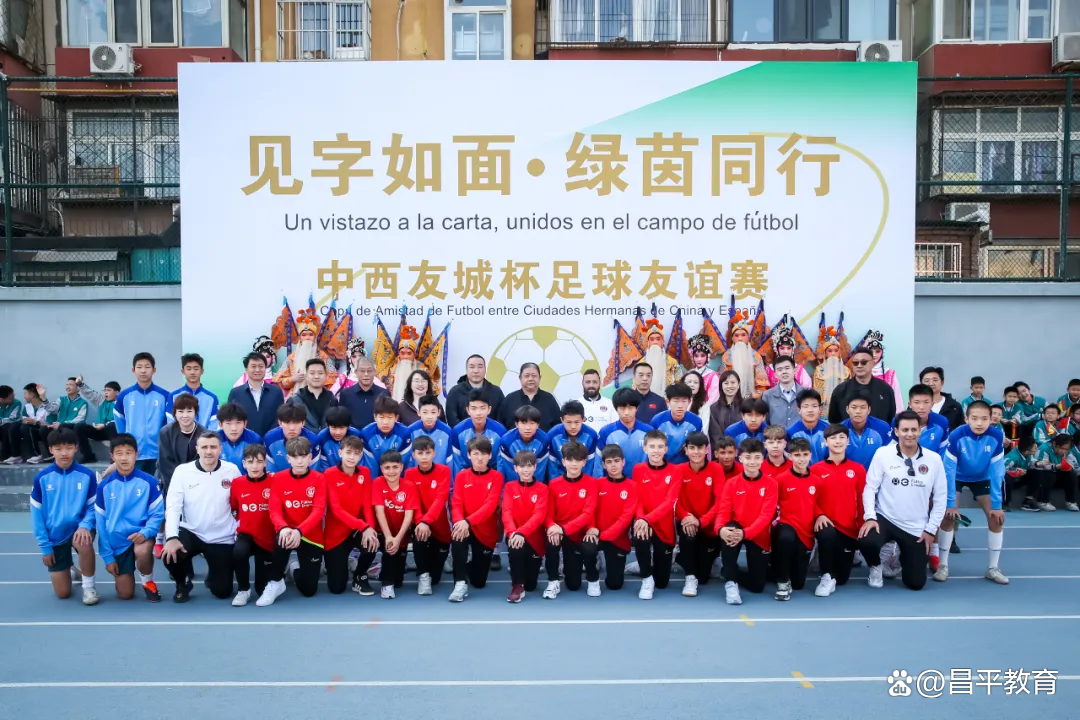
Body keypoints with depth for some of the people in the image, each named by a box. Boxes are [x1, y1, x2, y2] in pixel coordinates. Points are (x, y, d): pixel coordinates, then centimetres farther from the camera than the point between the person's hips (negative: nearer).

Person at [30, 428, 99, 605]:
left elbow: (93, 506, -5)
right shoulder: (41, 478, -8)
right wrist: (44, 546, -6)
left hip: (78, 528, -1)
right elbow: (36, 513, -3)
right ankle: (70, 568, 40)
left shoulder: (88, 475, -10)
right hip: (55, 536, 2)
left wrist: (85, 525, -26)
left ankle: (88, 586, -13)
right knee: (63, 594, 2)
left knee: (84, 543, -40)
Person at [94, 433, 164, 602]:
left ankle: (148, 581, -4)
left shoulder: (148, 482, -8)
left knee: (142, 551, -39)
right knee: (125, 595, 1)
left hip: (140, 536, -2)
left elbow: (158, 514, -6)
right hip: (117, 543, 2)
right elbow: (101, 522, 1)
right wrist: (107, 556, -3)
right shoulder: (104, 486, -2)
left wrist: (145, 532, -26)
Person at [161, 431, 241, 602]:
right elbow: (173, 507, -14)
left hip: (222, 538, 0)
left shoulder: (232, 470, -7)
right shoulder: (182, 470, -8)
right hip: (190, 533, 0)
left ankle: (213, 573, 39)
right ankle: (183, 582, 6)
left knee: (222, 591, 0)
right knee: (170, 555, -32)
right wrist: (171, 537, -28)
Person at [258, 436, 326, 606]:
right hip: (288, 532, 0)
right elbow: (274, 510, -12)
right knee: (281, 539, -38)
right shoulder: (278, 478, -3)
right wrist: (283, 528, -34)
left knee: (309, 590, -2)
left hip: (311, 536, 0)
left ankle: (296, 567, 34)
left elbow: (319, 510, -17)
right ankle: (275, 583, -13)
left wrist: (299, 531, -34)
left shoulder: (319, 479, -7)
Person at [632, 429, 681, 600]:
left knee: (662, 582, 4)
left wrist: (647, 518, -30)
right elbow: (637, 500, -6)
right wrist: (640, 519, -28)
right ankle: (647, 579, -14)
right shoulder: (638, 470, -1)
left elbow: (669, 501, -15)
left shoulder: (675, 471, -6)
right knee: (640, 536, -38)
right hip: (644, 522, 0)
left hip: (665, 526, 0)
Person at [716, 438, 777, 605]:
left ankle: (731, 571, 30)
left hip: (758, 536, 0)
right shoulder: (731, 483, -4)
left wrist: (745, 533, -33)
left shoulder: (770, 484, -8)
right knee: (727, 532, -37)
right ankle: (730, 582, -23)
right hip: (736, 530, 0)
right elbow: (723, 511, -9)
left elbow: (766, 515, -17)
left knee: (757, 586, -3)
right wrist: (721, 529, -34)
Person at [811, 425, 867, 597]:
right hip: (826, 524, -2)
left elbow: (862, 501, 5)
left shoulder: (858, 469, 4)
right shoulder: (815, 470, -1)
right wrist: (819, 515, -20)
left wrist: (862, 527, -2)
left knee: (842, 578, 4)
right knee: (827, 535, -40)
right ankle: (827, 577, -17)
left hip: (849, 528, 2)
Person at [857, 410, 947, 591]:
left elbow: (941, 497, 3)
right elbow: (870, 487, -5)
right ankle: (876, 567, 4)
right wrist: (870, 517, -16)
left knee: (916, 583, 1)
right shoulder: (883, 454, -8)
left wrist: (931, 529, 0)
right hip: (884, 519, -2)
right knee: (866, 541, -34)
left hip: (917, 528, 2)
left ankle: (902, 558, 38)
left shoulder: (934, 459, -3)